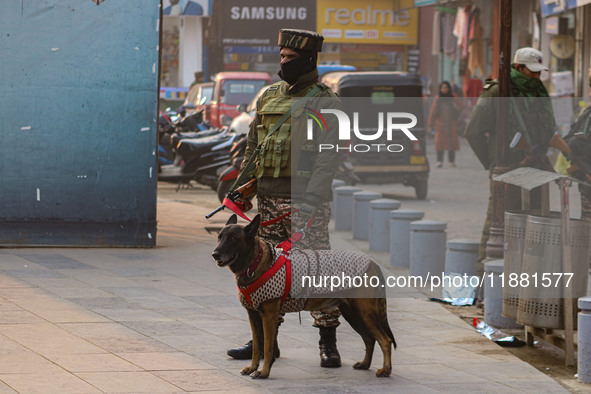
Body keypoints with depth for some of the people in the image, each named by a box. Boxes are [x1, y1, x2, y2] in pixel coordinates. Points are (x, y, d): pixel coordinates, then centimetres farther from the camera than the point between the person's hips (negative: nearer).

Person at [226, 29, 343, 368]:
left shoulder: (326, 103, -4)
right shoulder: (270, 97, 15)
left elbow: (329, 156, -12)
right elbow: (253, 145, 21)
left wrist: (312, 197, -21)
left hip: (304, 200, -6)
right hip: (269, 197, 6)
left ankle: (328, 343, -1)